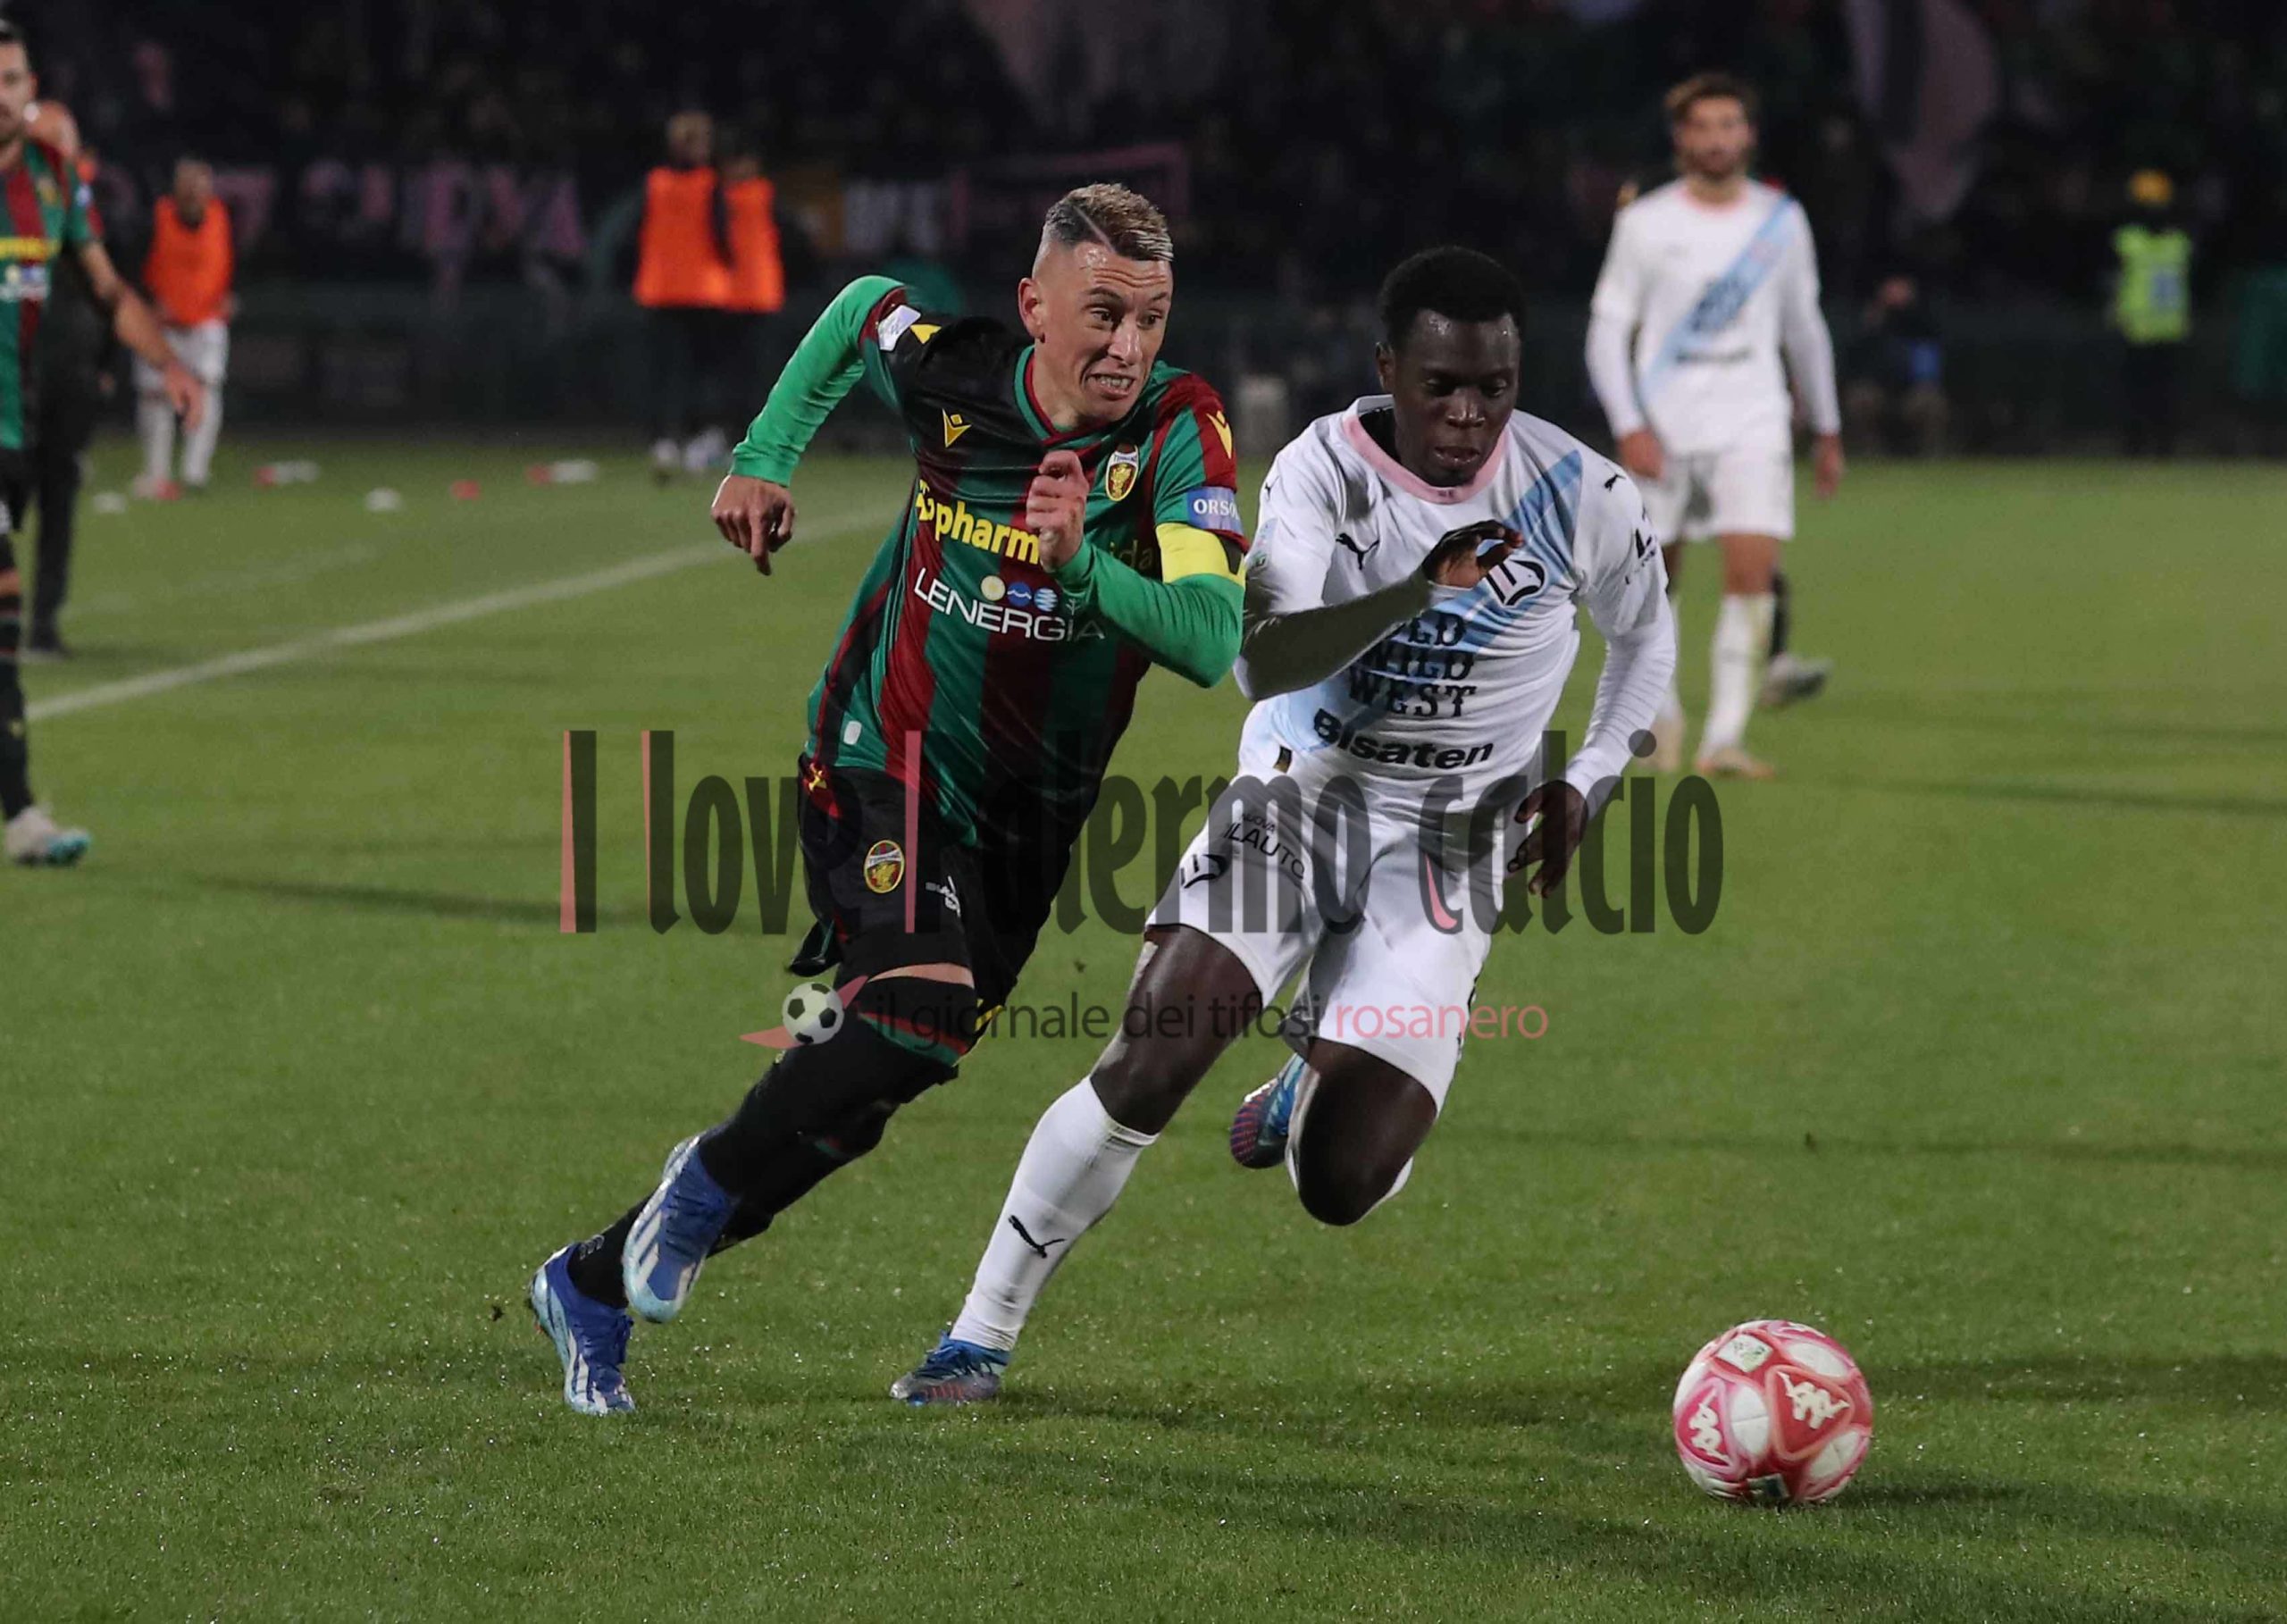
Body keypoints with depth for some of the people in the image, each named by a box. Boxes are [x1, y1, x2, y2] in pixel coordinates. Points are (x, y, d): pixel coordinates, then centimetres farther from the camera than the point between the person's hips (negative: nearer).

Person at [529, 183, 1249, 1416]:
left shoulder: (1178, 430, -17)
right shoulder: (947, 370, -13)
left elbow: (1209, 643, -28)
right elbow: (859, 306, 12)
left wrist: (1082, 566, -43)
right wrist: (764, 458, 13)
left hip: (1031, 807, 3)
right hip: (885, 757, -3)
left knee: (853, 1095, 7)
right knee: (923, 1009, -28)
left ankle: (597, 1285, 24)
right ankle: (708, 1180, -2)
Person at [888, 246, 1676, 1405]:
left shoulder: (1579, 496, -9)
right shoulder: (1323, 473, -13)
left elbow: (1645, 634, 13)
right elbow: (1262, 662, -27)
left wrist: (1586, 783, 4)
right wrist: (1422, 592, -39)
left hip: (1444, 851, 1)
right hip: (1301, 792, -1)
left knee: (1340, 1187, -11)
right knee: (1147, 1068, -22)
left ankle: (1311, 1091, 28)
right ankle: (979, 1341, -9)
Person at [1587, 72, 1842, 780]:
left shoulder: (1781, 221, 6)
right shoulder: (1645, 224, -1)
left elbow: (1804, 327, 17)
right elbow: (1607, 328, -1)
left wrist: (1827, 430, 20)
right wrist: (1629, 426, -12)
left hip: (1751, 426, 0)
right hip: (1664, 425, 0)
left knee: (1752, 570, -16)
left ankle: (1725, 736, -17)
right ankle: (1660, 707, 32)